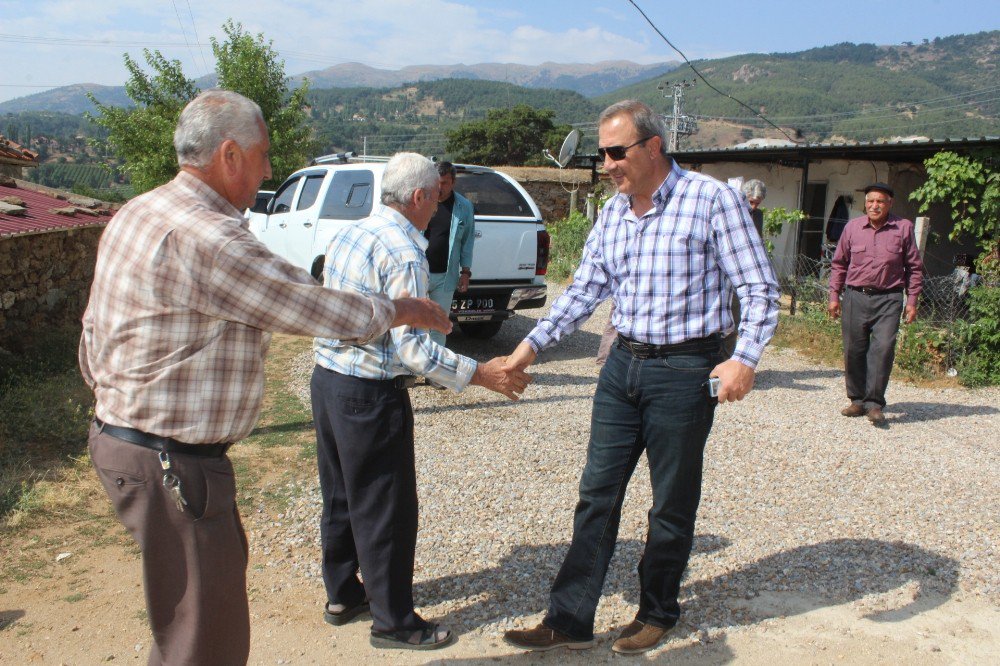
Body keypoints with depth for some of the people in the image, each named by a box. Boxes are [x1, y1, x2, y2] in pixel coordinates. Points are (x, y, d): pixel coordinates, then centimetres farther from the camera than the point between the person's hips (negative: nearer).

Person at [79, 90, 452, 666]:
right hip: (172, 464, -11)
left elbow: (93, 340, 14)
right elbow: (323, 311, -20)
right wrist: (408, 310, -4)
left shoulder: (136, 215, 8)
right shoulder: (205, 237, -25)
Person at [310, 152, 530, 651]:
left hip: (327, 379, 9)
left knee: (340, 497, 20)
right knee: (385, 511, 4)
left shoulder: (347, 234, 8)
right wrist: (480, 375, -19)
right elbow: (411, 346, -23)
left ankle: (342, 595, 35)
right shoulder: (403, 253, -19)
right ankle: (393, 622, 17)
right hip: (371, 395, -9)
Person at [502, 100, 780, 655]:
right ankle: (569, 620, 16)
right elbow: (585, 288, 11)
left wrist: (745, 359, -22)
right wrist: (533, 344, 1)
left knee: (672, 504, 9)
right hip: (623, 364, 6)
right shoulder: (612, 213, 8)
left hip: (685, 371, -5)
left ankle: (657, 614, 29)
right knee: (597, 494, 7)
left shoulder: (712, 199, -10)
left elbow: (759, 287, -9)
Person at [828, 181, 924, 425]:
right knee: (854, 350, 3)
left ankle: (874, 403, -7)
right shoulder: (852, 227, 8)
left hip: (888, 299, -2)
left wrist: (912, 300, 4)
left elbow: (914, 267, 8)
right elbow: (839, 264, 14)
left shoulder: (904, 228, 4)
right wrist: (834, 295, 9)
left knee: (883, 348, -12)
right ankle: (857, 400, 16)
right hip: (855, 297, 2)